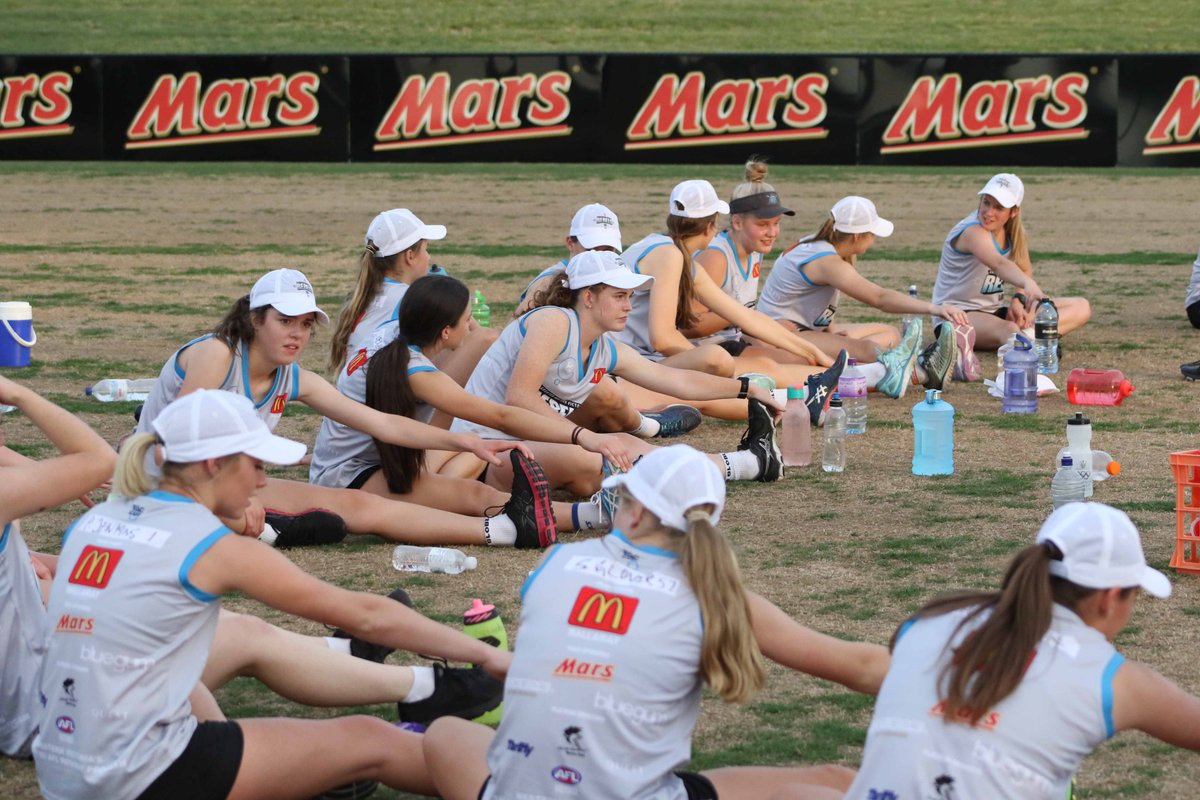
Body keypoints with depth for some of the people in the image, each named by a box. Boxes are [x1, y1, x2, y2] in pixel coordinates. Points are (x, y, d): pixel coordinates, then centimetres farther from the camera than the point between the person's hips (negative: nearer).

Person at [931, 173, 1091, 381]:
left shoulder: (1013, 232, 4)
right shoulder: (973, 231, -23)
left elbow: (1025, 271, 7)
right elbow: (999, 264, -43)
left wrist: (1019, 299, -16)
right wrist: (1029, 285, -62)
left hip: (995, 310, 9)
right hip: (960, 314, -9)